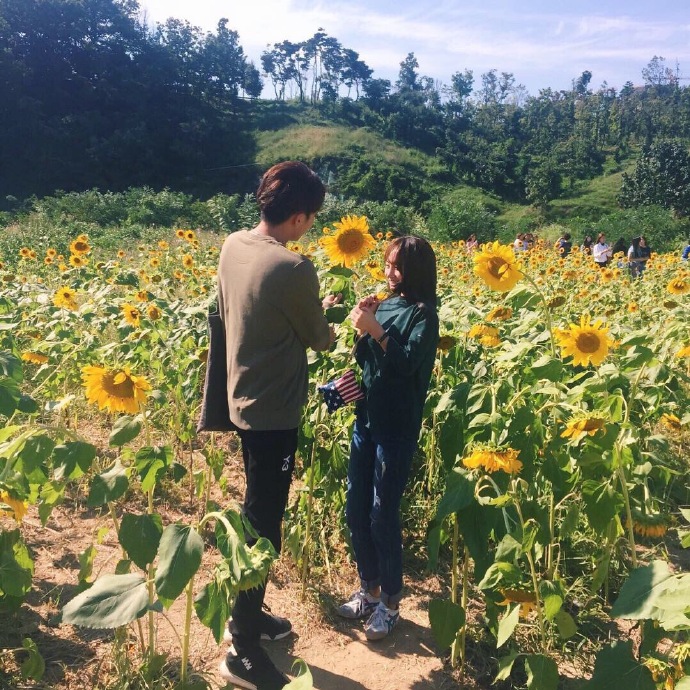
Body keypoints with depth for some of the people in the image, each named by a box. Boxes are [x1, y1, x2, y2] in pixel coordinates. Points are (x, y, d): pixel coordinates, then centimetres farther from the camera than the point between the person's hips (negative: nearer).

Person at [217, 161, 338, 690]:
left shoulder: (233, 246, 1)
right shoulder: (294, 269, -24)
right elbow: (319, 339, -10)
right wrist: (324, 313, 13)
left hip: (244, 401, 9)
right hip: (274, 412, -9)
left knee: (257, 511, 22)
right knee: (264, 525, 4)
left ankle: (246, 613, 40)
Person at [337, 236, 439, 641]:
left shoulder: (423, 314, -8)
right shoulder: (384, 305, 9)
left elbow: (409, 364, -20)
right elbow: (363, 361, 8)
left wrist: (376, 331, -24)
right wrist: (362, 328, -8)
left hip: (397, 428, -7)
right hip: (366, 418, 7)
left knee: (383, 516, 0)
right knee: (356, 510, 12)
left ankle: (391, 602, 19)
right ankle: (369, 589, 31)